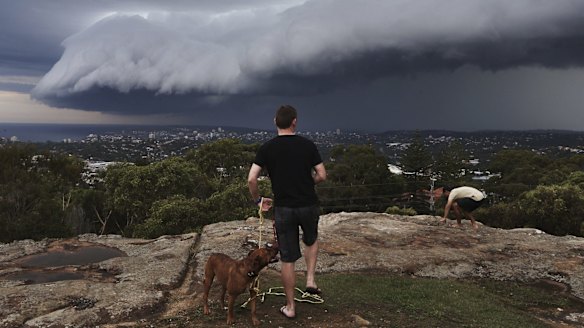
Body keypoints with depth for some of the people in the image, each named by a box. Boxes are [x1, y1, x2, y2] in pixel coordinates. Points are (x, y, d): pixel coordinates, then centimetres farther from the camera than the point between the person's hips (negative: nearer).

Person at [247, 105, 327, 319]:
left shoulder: (267, 148, -4)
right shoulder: (308, 145, -2)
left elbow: (251, 179, -10)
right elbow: (322, 176, 0)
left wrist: (258, 200, 7)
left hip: (283, 208, 0)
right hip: (309, 205, 1)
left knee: (287, 259, 9)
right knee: (312, 240, 32)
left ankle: (290, 307, 19)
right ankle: (310, 279, 19)